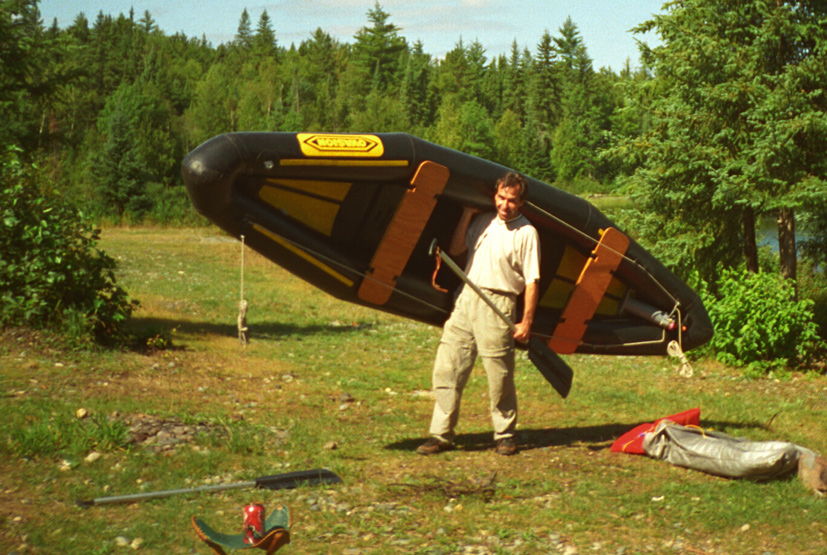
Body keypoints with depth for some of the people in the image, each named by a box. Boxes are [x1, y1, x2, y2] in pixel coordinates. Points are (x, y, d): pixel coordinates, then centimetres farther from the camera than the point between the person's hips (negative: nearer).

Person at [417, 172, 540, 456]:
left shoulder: (526, 233, -2)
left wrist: (526, 322, -12)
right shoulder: (483, 222, 15)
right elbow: (455, 250, 13)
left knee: (499, 374, 0)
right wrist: (467, 215, 8)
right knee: (447, 369, 3)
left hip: (497, 304, -5)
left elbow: (532, 281, -6)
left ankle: (505, 435, 17)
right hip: (466, 298, 6)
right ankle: (441, 435, 10)